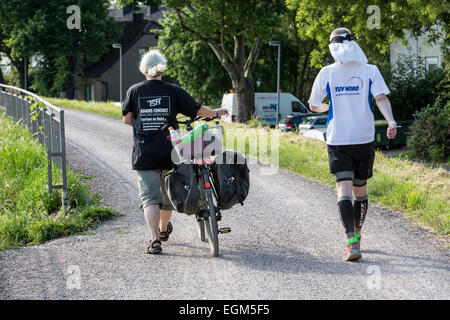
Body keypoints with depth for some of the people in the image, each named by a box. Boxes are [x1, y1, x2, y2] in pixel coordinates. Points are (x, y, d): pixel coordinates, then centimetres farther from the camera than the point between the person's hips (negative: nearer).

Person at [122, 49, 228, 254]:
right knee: (168, 193, 20)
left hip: (144, 154, -1)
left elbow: (127, 119, 1)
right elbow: (197, 110, 5)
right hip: (169, 152, 1)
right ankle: (164, 229, 42)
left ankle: (155, 239, -18)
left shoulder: (134, 91, 1)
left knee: (149, 197, -2)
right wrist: (216, 113, 23)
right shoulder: (174, 91, -1)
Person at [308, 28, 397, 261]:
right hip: (365, 138, 2)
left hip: (338, 141, -2)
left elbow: (313, 106, 8)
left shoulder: (326, 73, 0)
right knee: (360, 190, 16)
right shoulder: (370, 71, 2)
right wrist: (391, 122, -19)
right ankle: (356, 237, 31)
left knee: (344, 190, -8)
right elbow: (381, 98, -12)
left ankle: (352, 242, -23)